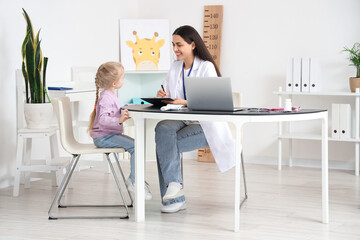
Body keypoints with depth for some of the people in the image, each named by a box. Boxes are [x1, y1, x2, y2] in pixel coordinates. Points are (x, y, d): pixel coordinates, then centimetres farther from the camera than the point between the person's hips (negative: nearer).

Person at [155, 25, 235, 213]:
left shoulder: (207, 67, -4)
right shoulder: (175, 67, 17)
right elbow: (166, 93, 19)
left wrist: (185, 102, -27)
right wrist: (162, 96, -6)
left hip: (205, 125, -5)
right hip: (181, 120, 5)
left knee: (164, 144, -25)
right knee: (162, 128, -30)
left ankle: (173, 198, -15)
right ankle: (174, 184, -34)